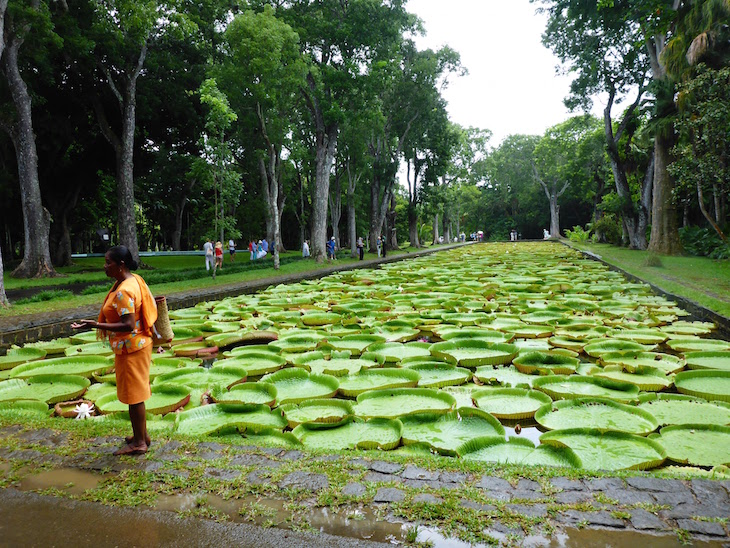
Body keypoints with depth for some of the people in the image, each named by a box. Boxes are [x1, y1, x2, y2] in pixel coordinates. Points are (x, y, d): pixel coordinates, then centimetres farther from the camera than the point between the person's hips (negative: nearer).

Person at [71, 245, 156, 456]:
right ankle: (142, 434, 33)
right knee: (136, 392, 19)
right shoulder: (134, 280, 5)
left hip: (131, 348, -10)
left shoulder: (123, 291, -25)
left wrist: (95, 325, -29)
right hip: (138, 343, 10)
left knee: (133, 394, 3)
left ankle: (139, 442, 17)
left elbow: (128, 325, -28)